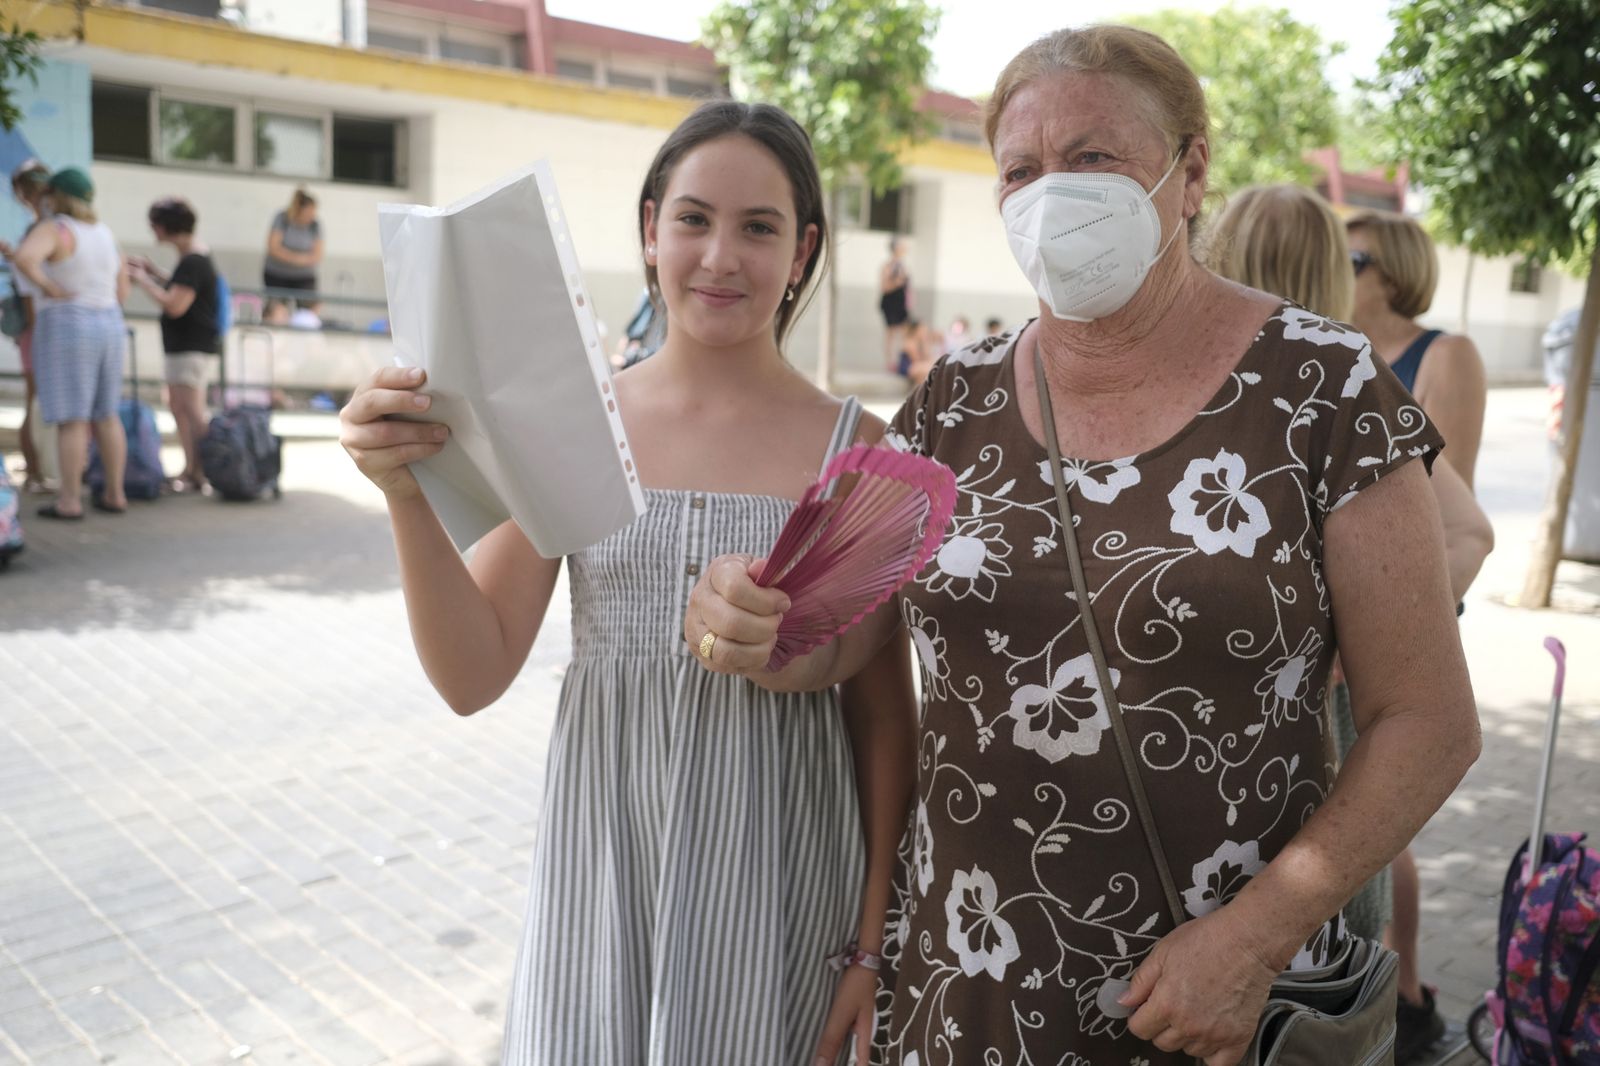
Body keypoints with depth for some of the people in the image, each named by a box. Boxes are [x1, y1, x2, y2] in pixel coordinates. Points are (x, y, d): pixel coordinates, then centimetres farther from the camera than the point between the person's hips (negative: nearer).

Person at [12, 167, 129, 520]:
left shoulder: (52, 230, -10)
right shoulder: (105, 234, 12)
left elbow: (23, 258, -30)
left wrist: (51, 289, -15)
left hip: (65, 330, -6)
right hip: (107, 329, 6)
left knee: (70, 418, -3)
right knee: (105, 415, 12)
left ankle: (69, 501, -1)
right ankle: (115, 494, 13)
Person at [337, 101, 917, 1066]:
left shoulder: (851, 445, -7)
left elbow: (885, 716, -3)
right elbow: (475, 678, -4)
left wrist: (875, 945, -3)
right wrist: (411, 498, -19)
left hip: (779, 879, -1)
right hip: (603, 858, 2)